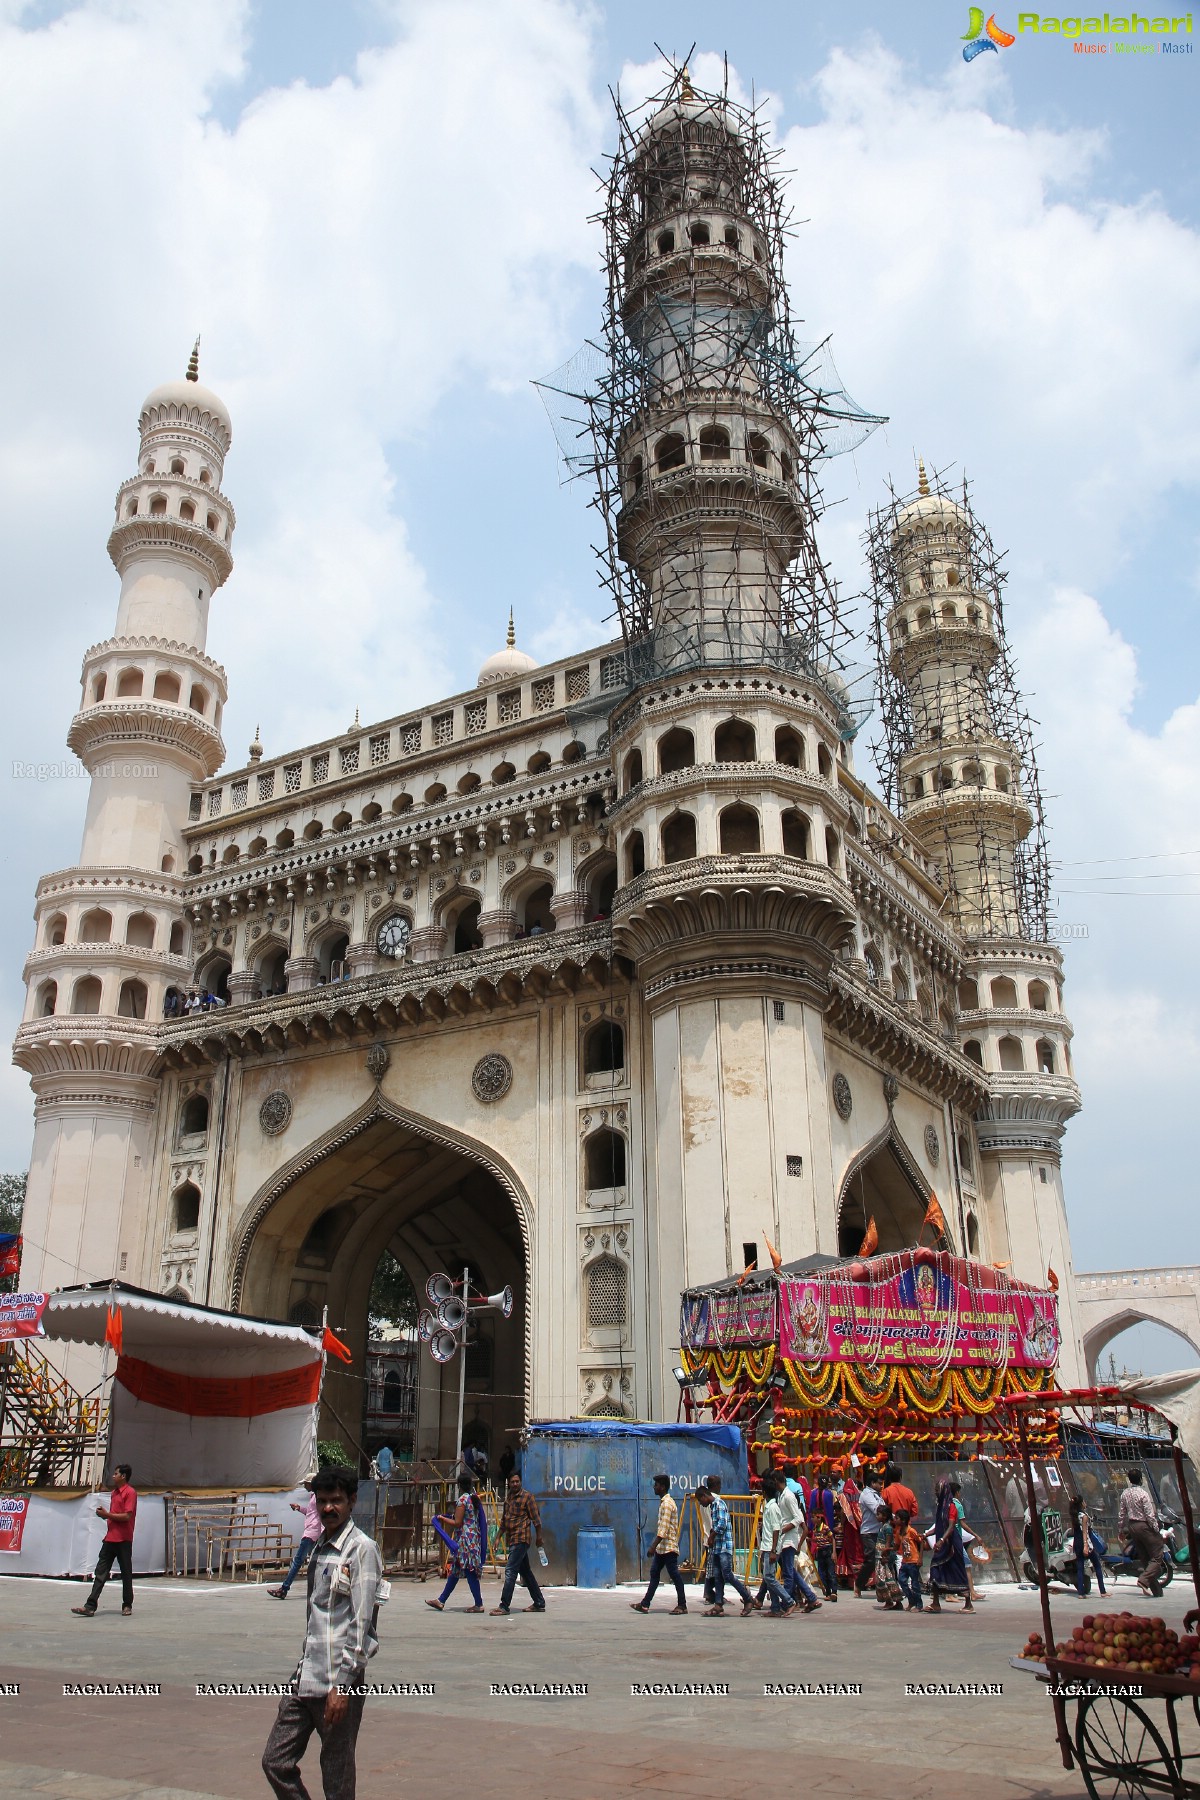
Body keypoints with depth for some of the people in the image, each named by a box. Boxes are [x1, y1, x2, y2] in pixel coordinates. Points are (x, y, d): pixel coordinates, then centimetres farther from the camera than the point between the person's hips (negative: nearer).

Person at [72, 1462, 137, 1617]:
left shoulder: (130, 1492, -11)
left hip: (123, 1540, -8)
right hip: (110, 1539, 8)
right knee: (100, 1573, 2)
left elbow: (126, 1516, -18)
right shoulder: (114, 1492, 17)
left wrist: (107, 1514, -12)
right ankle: (90, 1606, 0)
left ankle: (127, 1606, 15)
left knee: (126, 1573, 4)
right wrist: (104, 1514, 3)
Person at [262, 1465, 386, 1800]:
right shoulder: (320, 1548, 13)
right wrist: (304, 1665, 18)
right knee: (275, 1761, 9)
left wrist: (343, 1684, -18)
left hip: (338, 1678, -8)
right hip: (304, 1677, 8)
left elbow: (361, 1623, -15)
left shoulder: (361, 1549, -11)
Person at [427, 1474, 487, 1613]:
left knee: (470, 1572, -4)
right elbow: (479, 1519, 15)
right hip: (475, 1537, 9)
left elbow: (457, 1523, -16)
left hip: (465, 1539, -9)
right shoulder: (475, 1498, 10)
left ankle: (479, 1604, 0)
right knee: (455, 1571, 13)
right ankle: (441, 1601, 20)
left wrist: (443, 1519, -3)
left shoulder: (462, 1499, -15)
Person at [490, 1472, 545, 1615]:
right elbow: (504, 1520, 22)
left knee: (510, 1571, -12)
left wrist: (539, 1538, -7)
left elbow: (536, 1519, -7)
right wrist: (498, 1537, 17)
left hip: (521, 1540, -8)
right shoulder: (508, 1497, 14)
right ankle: (539, 1603, 21)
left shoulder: (527, 1497, -8)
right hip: (511, 1540, 8)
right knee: (526, 1572, 13)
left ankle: (504, 1606, -10)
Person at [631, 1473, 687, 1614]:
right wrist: (656, 1546, 22)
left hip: (668, 1547, -10)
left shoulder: (667, 1504, -17)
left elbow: (664, 1528, -23)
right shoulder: (664, 1502, 14)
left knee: (674, 1575, -2)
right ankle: (645, 1604, 11)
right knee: (654, 1573, 9)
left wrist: (653, 1546, -24)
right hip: (662, 1547, 10)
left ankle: (682, 1605, 5)